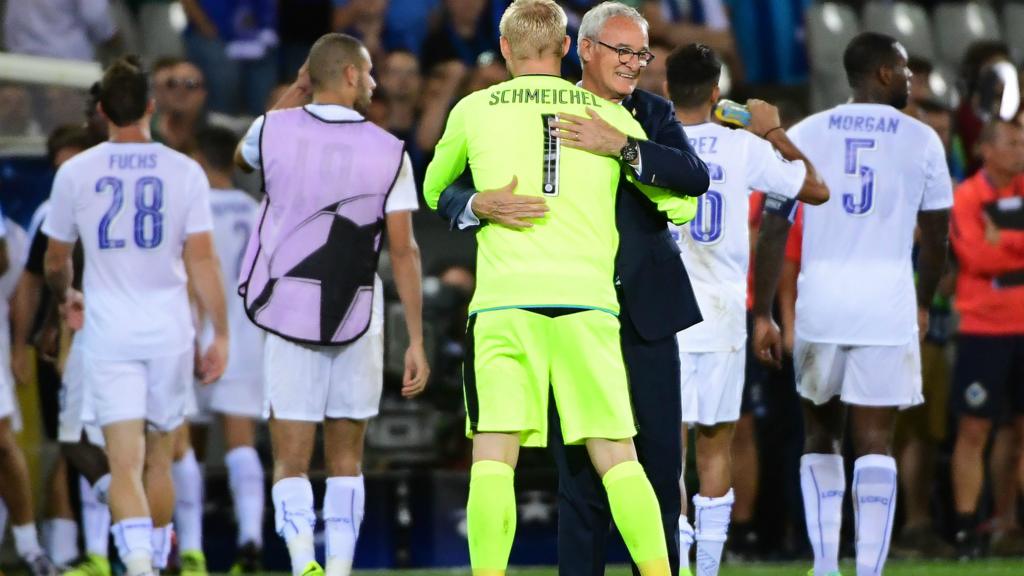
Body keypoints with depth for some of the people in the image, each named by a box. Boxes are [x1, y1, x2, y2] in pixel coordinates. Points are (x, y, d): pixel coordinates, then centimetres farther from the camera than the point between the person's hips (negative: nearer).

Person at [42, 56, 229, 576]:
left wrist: (65, 298, 31)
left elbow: (55, 261, 10)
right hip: (169, 331, 1)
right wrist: (220, 334, 1)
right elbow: (202, 260, -5)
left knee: (125, 463, -7)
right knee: (158, 457, 16)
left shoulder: (75, 173, -2)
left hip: (109, 335, -1)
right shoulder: (184, 172, -3)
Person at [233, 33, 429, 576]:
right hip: (357, 317, 0)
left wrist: (291, 96, 29)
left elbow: (242, 158, 26)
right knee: (346, 460, 14)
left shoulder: (276, 129, -1)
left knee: (291, 462, -1)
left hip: (287, 311, 0)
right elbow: (403, 251, -4)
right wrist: (415, 340, 0)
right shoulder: (389, 152, -3)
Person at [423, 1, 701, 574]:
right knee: (617, 457, 4)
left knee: (493, 457, -4)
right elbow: (682, 205, 18)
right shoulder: (613, 117, 12)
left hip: (504, 298, -1)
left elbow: (434, 193, 27)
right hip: (588, 298, 1)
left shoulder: (474, 110, 10)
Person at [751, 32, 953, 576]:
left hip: (820, 298, 2)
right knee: (875, 442, 0)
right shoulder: (921, 140, 3)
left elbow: (773, 228, 0)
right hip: (887, 301, -2)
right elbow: (935, 236, 11)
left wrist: (762, 313, 5)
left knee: (820, 433, 17)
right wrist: (924, 303, 27)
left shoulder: (806, 134, 5)